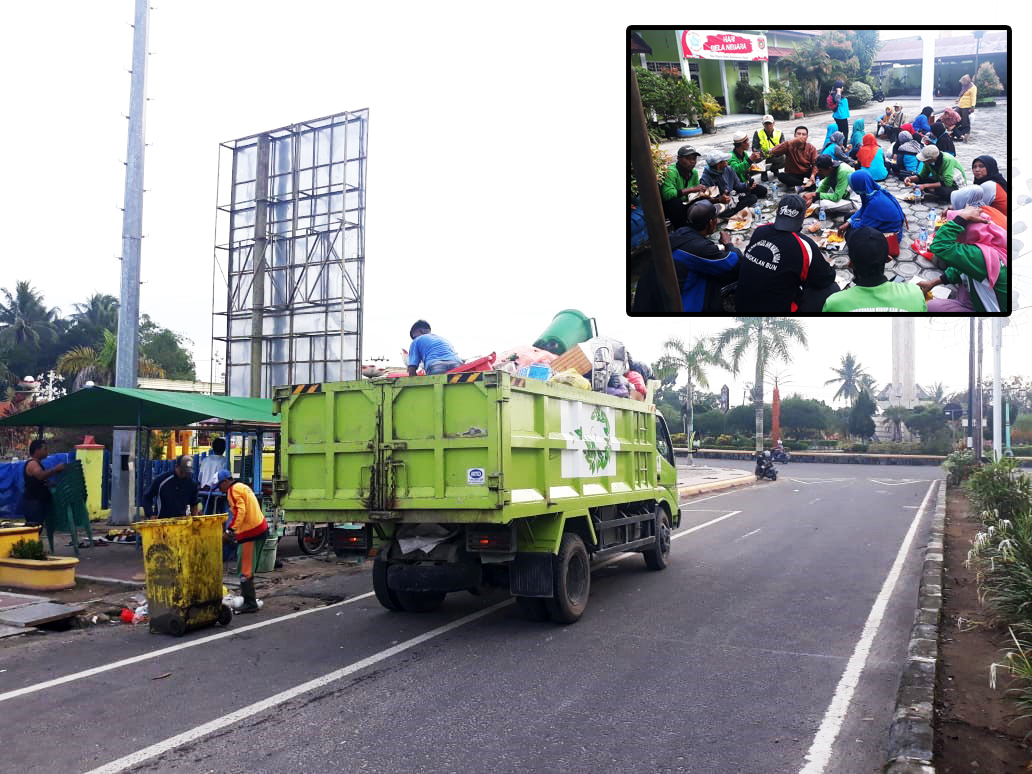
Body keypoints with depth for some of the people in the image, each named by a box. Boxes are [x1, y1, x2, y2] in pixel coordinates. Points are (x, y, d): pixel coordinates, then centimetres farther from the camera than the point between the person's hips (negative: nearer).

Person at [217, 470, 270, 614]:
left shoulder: (233, 490, -8)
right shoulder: (243, 486, 20)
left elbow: (240, 510, -21)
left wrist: (230, 529, -24)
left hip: (251, 532, -10)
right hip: (261, 527, 10)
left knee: (246, 570, -6)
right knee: (249, 568, 16)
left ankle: (250, 604, -6)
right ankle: (246, 597, 23)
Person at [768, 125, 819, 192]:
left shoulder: (811, 148, -2)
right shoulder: (790, 146, -9)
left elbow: (815, 164, -11)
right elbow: (773, 152, -27)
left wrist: (813, 175, -32)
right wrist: (790, 142, -31)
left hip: (806, 175, 1)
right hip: (792, 175, -1)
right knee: (780, 175, -33)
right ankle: (807, 185, -31)